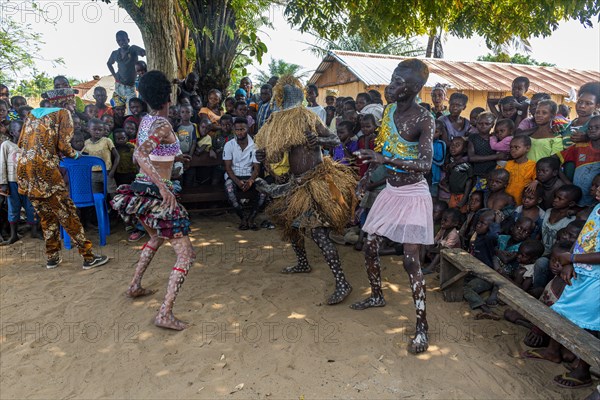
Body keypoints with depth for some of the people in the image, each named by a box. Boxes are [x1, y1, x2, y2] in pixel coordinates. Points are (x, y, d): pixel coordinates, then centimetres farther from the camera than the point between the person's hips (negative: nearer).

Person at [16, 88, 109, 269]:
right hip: (44, 169, -7)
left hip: (24, 169, 7)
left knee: (46, 216, 16)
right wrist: (75, 154, 12)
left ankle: (52, 257, 21)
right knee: (67, 214, -4)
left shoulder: (33, 113, 20)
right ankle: (88, 257, 0)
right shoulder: (63, 113, 2)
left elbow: (21, 143, 20)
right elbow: (63, 145, -7)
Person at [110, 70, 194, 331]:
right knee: (186, 255, -5)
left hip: (140, 190, 9)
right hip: (157, 193, -9)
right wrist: (163, 185, -36)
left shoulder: (145, 121, 9)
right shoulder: (163, 125, -15)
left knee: (157, 237, 34)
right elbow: (140, 156, -29)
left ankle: (135, 286, 40)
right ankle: (165, 314, -12)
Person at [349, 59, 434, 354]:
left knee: (411, 260, -8)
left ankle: (422, 326, 4)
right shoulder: (389, 110, 3)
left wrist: (384, 160, -40)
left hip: (413, 195, -7)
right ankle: (377, 296, 38)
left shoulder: (424, 120, -18)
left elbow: (425, 164, -29)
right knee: (370, 248, 13)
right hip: (390, 191, 7)